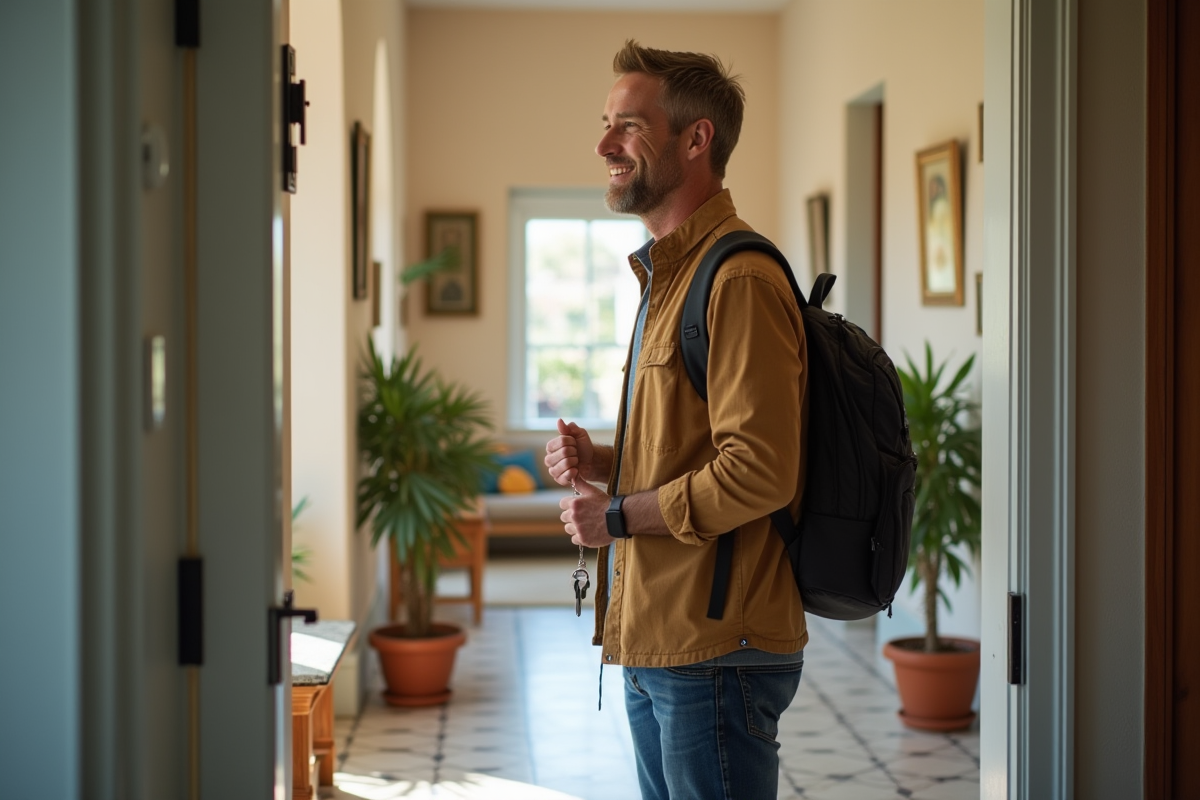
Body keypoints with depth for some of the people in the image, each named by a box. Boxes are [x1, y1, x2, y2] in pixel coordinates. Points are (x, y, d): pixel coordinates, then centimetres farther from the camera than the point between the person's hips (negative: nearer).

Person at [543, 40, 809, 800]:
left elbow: (760, 470, -23)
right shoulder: (668, 275, 17)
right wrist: (601, 460, 7)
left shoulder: (740, 278, -16)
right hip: (656, 644, 10)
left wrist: (616, 515, -12)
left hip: (716, 649, -10)